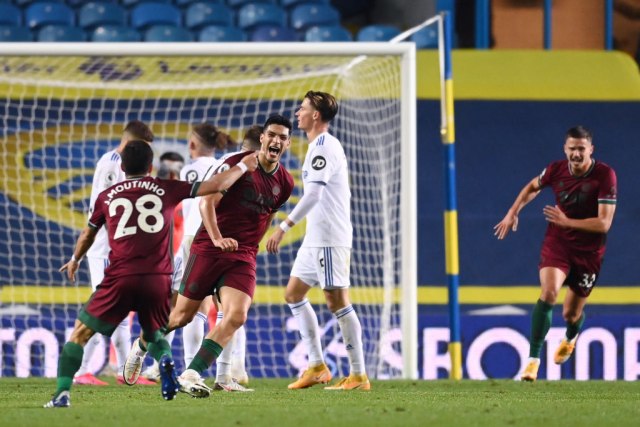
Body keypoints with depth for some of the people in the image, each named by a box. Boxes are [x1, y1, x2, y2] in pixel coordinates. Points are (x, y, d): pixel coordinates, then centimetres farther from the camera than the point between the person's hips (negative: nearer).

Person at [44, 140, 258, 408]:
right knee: (155, 336, 25)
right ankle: (165, 361, -10)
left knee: (80, 334, 8)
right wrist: (243, 167, 29)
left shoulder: (106, 197, 12)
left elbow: (88, 234, 29)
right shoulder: (167, 190, 9)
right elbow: (216, 186, 12)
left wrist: (75, 260, 48)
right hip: (158, 280, 1)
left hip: (120, 279, -1)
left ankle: (62, 394, -9)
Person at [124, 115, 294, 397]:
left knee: (236, 316, -20)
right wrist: (217, 238, -27)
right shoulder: (237, 163, -9)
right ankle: (141, 347, 33)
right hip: (208, 249, -4)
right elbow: (206, 202, -14)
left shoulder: (285, 183, 7)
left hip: (243, 258, 4)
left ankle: (191, 375, -18)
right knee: (183, 315, 4)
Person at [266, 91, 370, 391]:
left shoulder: (325, 146, -14)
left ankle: (359, 375, -7)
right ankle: (317, 366, 14)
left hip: (330, 239, -11)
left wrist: (284, 227, -27)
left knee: (337, 301, -9)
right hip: (315, 239, 11)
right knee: (294, 294, 13)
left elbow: (313, 194, -24)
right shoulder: (320, 146, 17)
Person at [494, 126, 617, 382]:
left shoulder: (605, 175, -19)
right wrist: (513, 212, 10)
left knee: (572, 313, 9)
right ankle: (533, 359, -20)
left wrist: (567, 222, -32)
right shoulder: (556, 169, -8)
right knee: (548, 294, -25)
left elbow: (604, 223, -24)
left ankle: (570, 339, 48)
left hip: (588, 251, -1)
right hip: (556, 243, 1)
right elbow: (533, 187, 17)